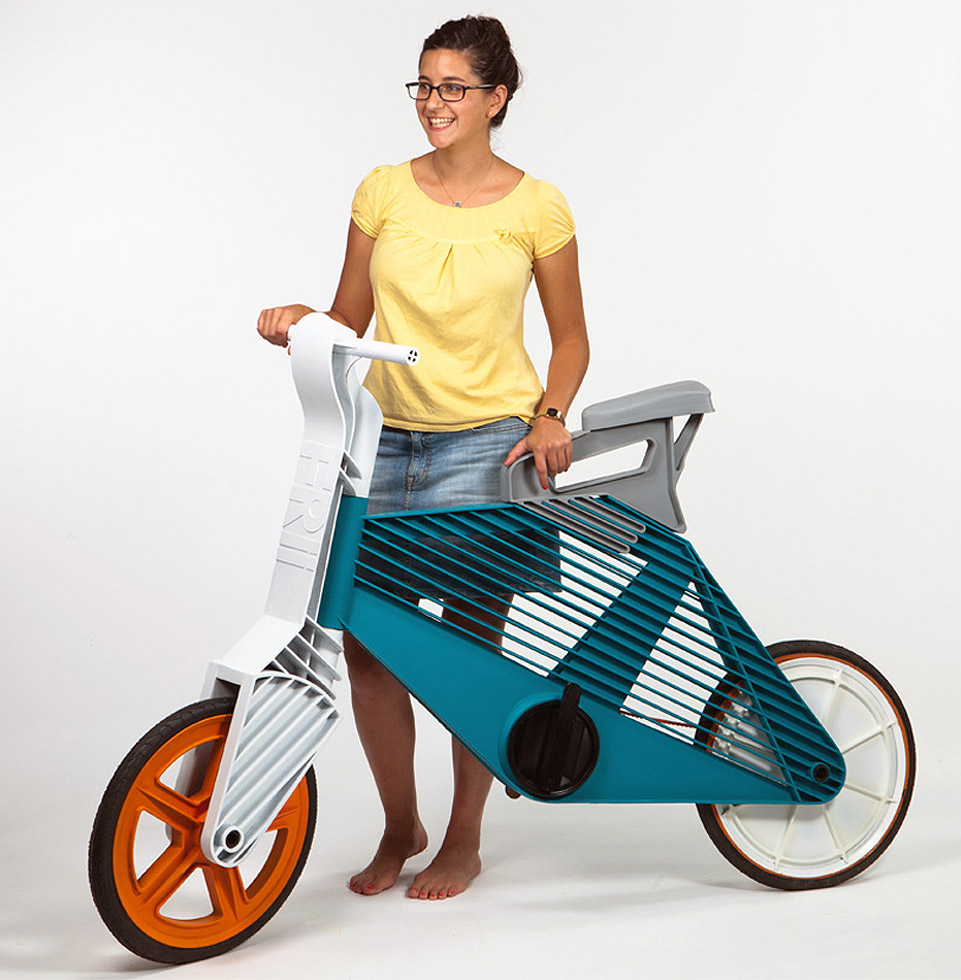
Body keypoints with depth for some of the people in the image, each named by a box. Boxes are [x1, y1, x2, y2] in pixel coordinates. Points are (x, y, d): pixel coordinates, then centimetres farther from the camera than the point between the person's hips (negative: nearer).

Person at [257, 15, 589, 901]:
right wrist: (301, 323, -13)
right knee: (364, 638, 2)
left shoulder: (536, 207, 0)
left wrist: (550, 416, -9)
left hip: (485, 443, -3)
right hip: (384, 437, 3)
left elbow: (571, 336, 7)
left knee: (471, 643, -1)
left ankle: (464, 839, 20)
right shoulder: (384, 192, 5)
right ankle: (400, 827, 24)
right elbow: (350, 321, 8)